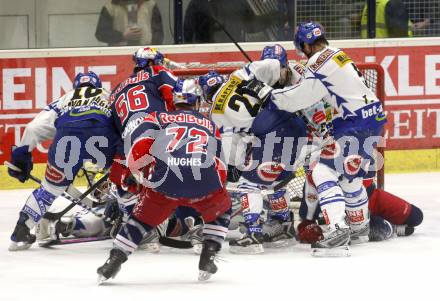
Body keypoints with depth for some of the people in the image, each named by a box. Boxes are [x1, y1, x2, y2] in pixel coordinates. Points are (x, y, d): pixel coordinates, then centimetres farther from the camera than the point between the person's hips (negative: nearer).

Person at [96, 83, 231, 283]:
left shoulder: (158, 118, 25)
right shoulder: (210, 126, 32)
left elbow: (139, 145, 7)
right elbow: (220, 166, 27)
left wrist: (135, 174, 19)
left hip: (165, 180, -1)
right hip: (205, 182, 1)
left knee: (143, 217, 22)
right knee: (221, 210, 31)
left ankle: (114, 261, 13)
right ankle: (208, 257, 18)